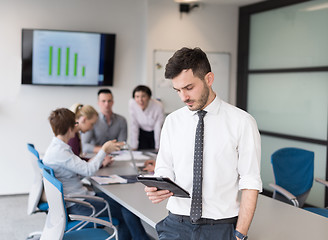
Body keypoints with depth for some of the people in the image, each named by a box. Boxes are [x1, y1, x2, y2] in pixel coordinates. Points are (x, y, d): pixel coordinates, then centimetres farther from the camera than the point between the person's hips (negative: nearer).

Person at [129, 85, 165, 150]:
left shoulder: (158, 106, -29)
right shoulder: (132, 103, -25)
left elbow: (158, 128, -19)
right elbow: (134, 125, -16)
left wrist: (157, 148, -13)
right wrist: (134, 147, -14)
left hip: (155, 133, -1)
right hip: (142, 133, 1)